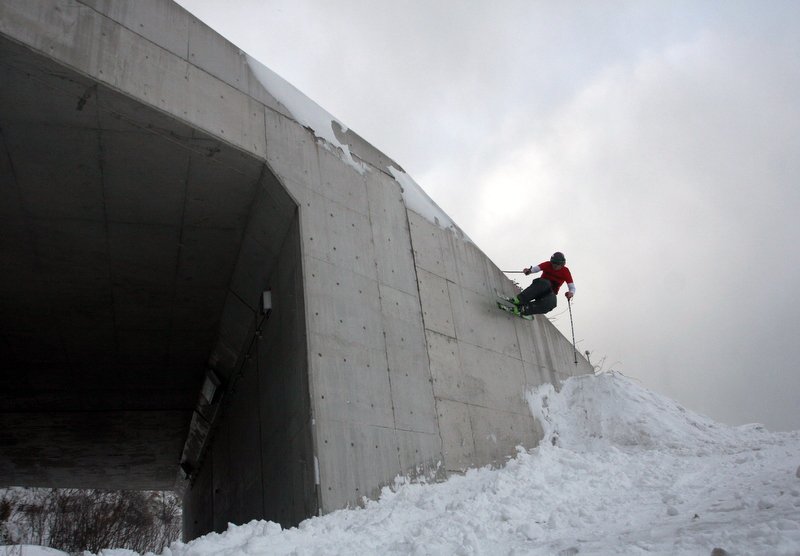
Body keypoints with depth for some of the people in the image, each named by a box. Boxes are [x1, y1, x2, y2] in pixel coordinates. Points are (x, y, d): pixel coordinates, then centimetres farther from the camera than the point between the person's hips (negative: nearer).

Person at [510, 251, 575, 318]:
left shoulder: (565, 271, -2)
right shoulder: (548, 265, -2)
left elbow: (572, 288, -3)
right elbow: (535, 268, -18)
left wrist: (571, 293, -27)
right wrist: (529, 271, -42)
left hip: (550, 292, 1)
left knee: (552, 302, -37)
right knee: (546, 283, -37)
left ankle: (525, 309, -46)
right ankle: (519, 299, -48)